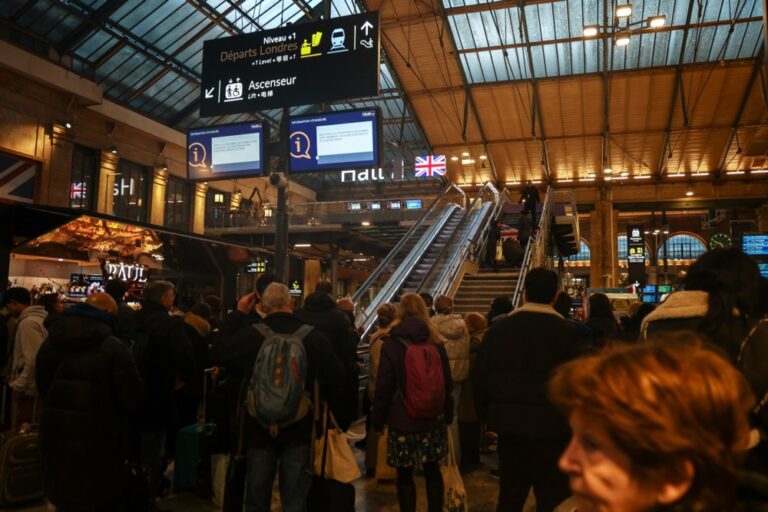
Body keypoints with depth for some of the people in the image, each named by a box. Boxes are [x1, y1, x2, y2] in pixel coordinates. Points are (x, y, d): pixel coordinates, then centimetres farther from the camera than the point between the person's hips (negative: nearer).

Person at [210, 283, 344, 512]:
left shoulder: (250, 335, -11)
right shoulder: (314, 336, -12)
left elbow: (217, 352, 7)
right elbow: (337, 378, -5)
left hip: (259, 428, 1)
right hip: (299, 429, -1)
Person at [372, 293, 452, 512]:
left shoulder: (392, 343, -9)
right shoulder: (436, 342, 2)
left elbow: (384, 385, -8)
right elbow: (447, 381, 7)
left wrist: (378, 418, 2)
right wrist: (448, 414, 17)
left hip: (402, 420, -4)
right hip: (434, 419, 4)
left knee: (404, 474, 7)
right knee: (432, 469, 16)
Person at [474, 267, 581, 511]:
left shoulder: (498, 329, 2)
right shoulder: (564, 331, -11)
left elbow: (481, 379, 5)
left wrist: (487, 416, 15)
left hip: (510, 426, 4)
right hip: (550, 427, -4)